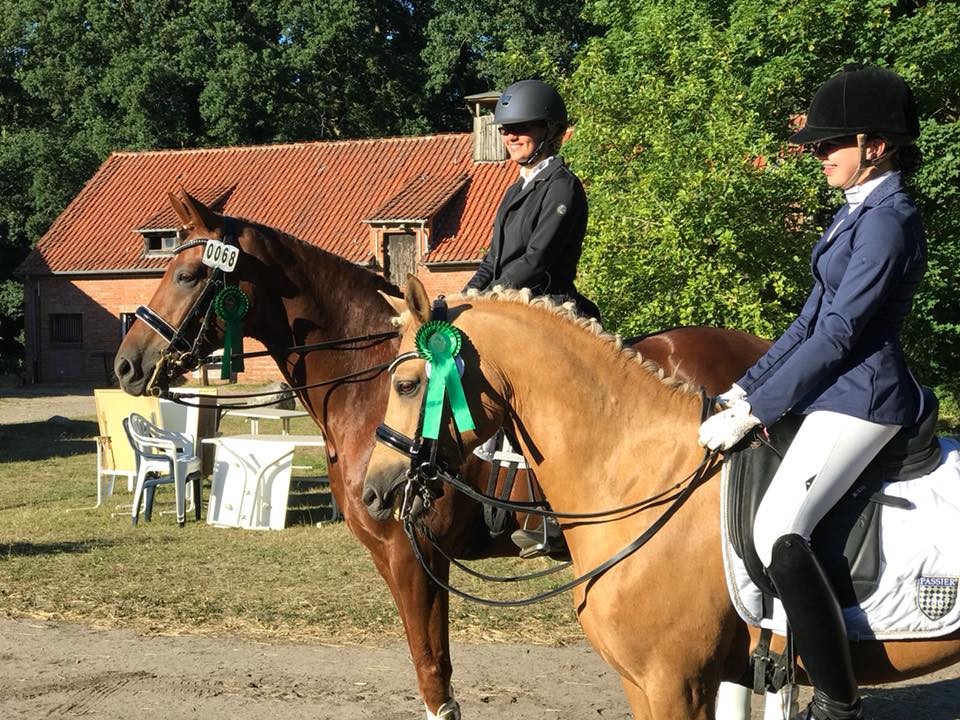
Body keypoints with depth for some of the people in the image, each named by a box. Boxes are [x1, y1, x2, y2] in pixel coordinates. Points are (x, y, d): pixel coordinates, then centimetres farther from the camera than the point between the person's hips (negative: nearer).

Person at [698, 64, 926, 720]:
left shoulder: (888, 220, -16)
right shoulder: (860, 212, 15)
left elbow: (837, 334, -20)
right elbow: (812, 319, 17)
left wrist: (752, 412, -18)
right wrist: (746, 388, 11)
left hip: (861, 396, -11)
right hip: (834, 389, 11)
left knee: (779, 532, -25)